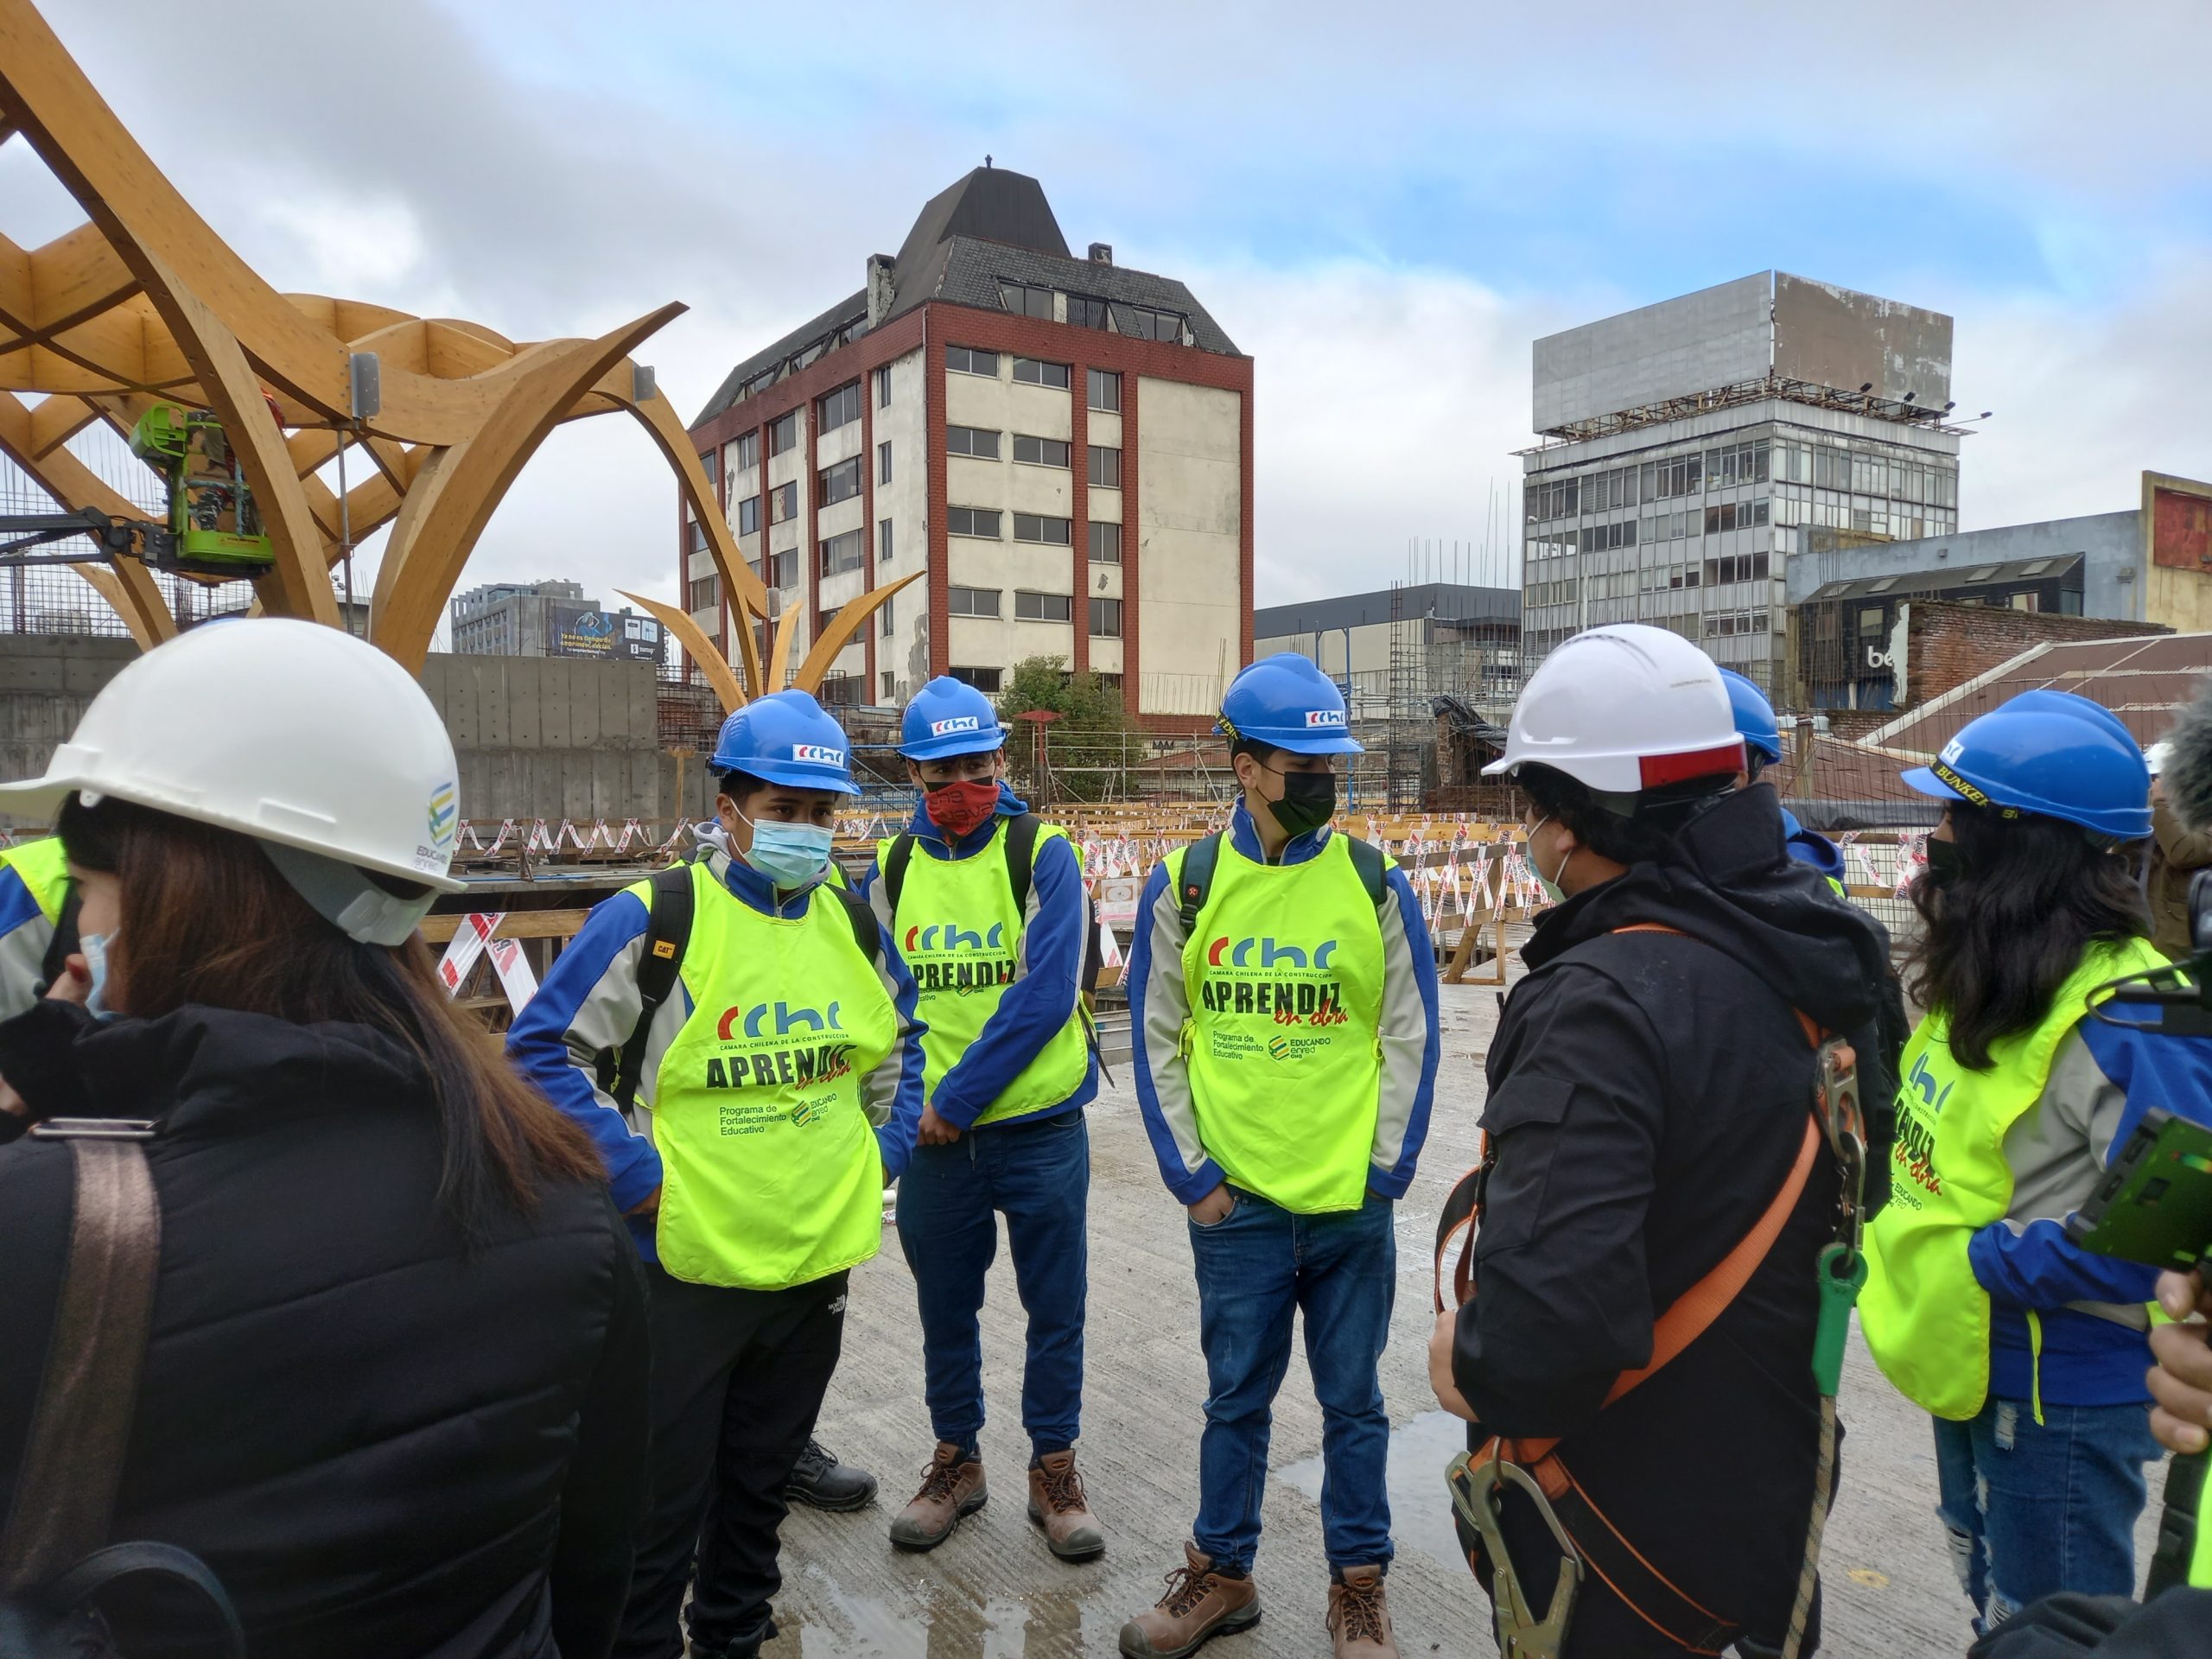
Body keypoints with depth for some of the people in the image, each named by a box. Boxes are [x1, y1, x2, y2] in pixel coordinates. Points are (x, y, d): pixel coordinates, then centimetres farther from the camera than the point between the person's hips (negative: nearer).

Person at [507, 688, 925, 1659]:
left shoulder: (854, 923, 2)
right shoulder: (654, 920, -15)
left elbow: (899, 1037, 18)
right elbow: (541, 1049, -12)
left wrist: (887, 1143, 6)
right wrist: (633, 1174, -16)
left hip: (819, 1260, 5)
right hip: (685, 1264, -5)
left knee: (762, 1480, 23)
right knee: (662, 1504, 9)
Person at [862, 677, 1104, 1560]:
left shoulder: (1043, 855, -8)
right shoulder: (890, 868, 4)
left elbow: (1046, 995, -16)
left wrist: (959, 1097, -16)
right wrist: (911, 1104, -6)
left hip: (1040, 1129, -3)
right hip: (933, 1135, 3)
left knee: (1055, 1309, 9)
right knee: (945, 1310, 16)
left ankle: (1054, 1469, 28)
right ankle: (956, 1460, 36)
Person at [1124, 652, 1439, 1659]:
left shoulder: (1376, 883, -2)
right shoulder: (1185, 886, -2)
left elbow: (1409, 1037, 1)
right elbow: (1157, 1038, 1)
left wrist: (1387, 1169, -4)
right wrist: (1190, 1173, -2)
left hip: (1353, 1202, 0)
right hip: (1236, 1202, 0)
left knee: (1352, 1402, 13)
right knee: (1236, 1397, 15)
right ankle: (1220, 1575, 34)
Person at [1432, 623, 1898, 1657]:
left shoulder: (1601, 1004, -31)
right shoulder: (1820, 957, -4)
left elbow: (1554, 1312, -40)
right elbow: (1857, 1191, 9)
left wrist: (1474, 1366, -19)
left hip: (1626, 1531, -7)